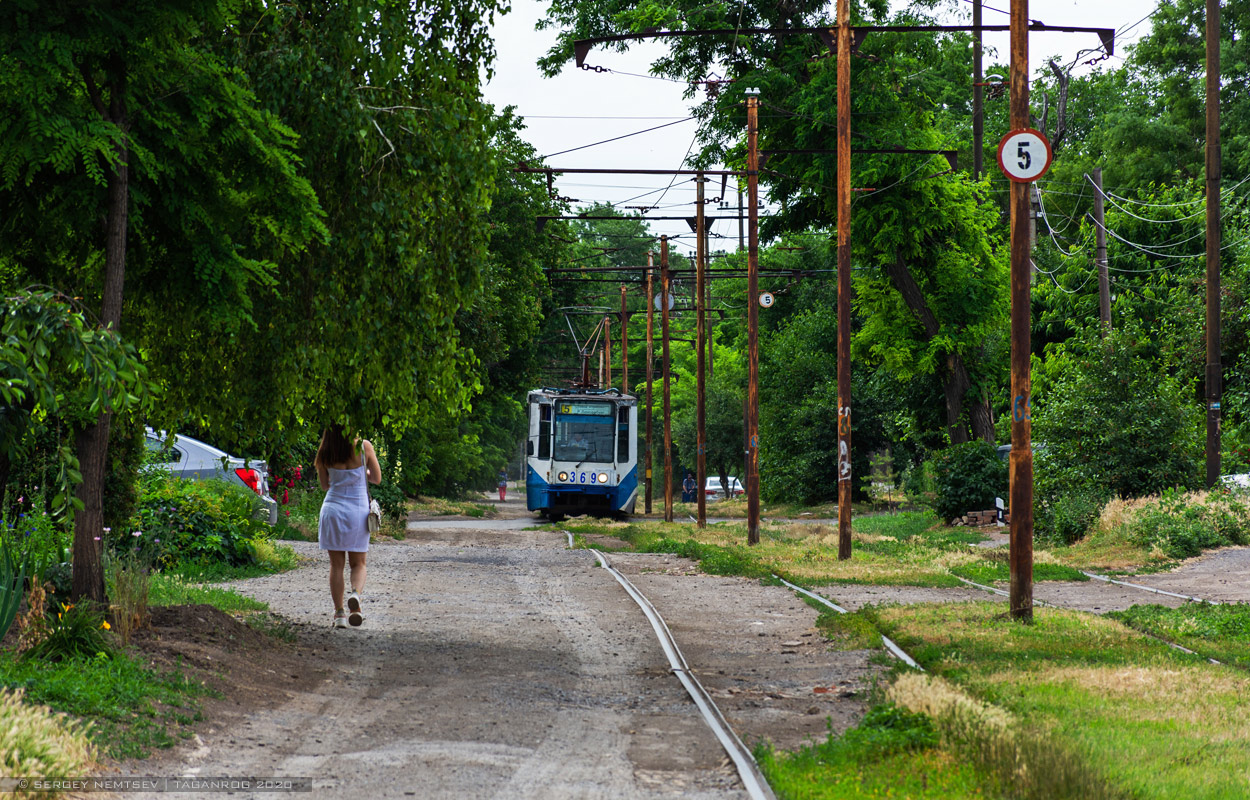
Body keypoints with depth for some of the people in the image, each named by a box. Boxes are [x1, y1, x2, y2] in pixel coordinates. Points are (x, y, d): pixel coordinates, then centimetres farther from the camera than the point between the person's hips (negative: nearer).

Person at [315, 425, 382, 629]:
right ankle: (356, 593, -19)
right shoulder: (363, 447, -7)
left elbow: (325, 485, 11)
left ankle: (339, 612, 5)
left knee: (336, 564, 9)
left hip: (333, 508, 1)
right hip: (358, 510, -1)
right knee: (358, 563, 11)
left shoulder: (324, 453, -1)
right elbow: (377, 478, 3)